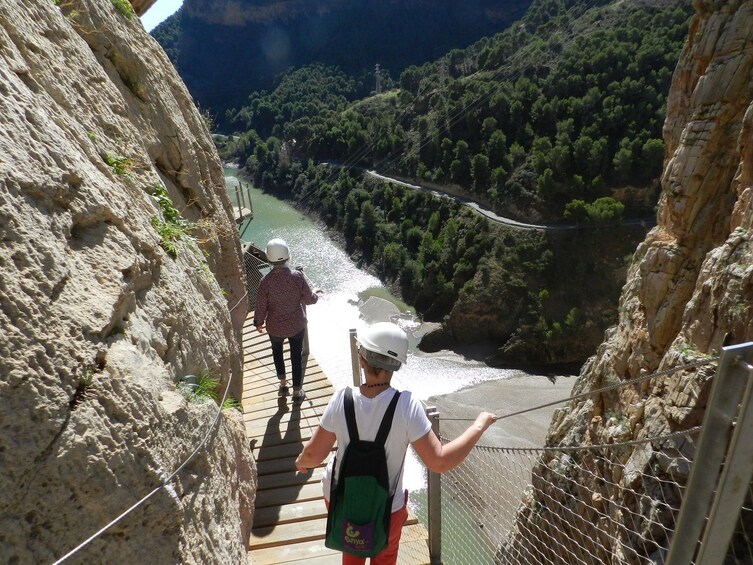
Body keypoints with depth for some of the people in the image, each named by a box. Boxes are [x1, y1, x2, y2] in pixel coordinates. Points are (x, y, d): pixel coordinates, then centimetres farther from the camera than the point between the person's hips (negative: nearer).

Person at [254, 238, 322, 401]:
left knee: (277, 350, 29)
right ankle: (297, 391, 27)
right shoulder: (297, 276, -20)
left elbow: (261, 306, -11)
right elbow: (310, 299, -10)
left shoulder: (266, 281, -21)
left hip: (275, 327, 0)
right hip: (297, 325, 0)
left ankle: (283, 382, 33)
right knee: (297, 356, 17)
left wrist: (258, 322, 8)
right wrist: (316, 293, 13)